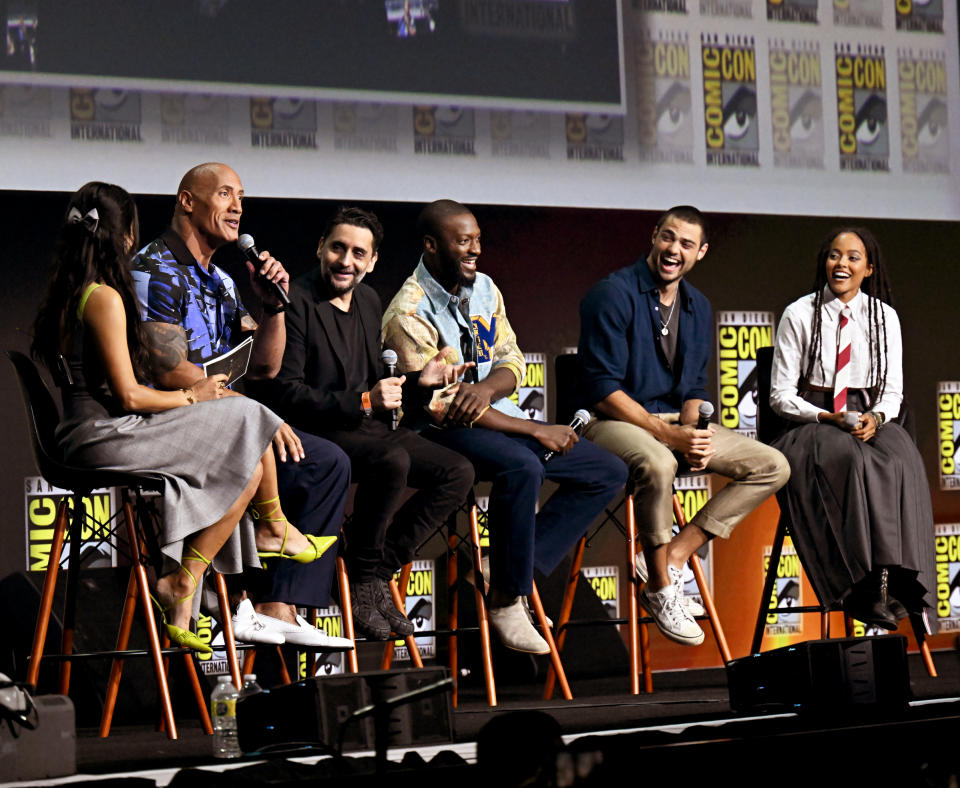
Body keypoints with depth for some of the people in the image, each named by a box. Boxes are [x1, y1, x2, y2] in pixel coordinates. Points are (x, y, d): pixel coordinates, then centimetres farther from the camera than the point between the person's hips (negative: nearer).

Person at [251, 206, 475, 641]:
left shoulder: (368, 302, 17)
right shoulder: (296, 302, -9)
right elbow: (285, 394, -16)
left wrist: (419, 382, 2)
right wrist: (361, 403, -21)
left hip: (368, 427, 8)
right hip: (315, 434, -8)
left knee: (458, 472, -9)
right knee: (392, 459, -35)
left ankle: (378, 568, -8)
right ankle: (363, 580, -17)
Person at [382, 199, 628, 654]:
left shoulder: (484, 289, 9)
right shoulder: (409, 314, -15)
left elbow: (511, 361, 8)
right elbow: (441, 405, -19)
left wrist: (487, 387, -20)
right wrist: (536, 431, -19)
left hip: (496, 414, 8)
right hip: (443, 431, -8)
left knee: (609, 472, -1)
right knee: (521, 467, -38)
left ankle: (515, 574, -6)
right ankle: (506, 601, -23)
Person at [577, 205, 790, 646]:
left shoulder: (697, 307, 11)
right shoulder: (614, 294, -12)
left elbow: (694, 389, 15)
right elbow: (603, 390, -17)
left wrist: (693, 431, -9)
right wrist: (669, 435, -24)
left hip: (674, 423, 8)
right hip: (611, 422, -8)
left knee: (773, 466, -4)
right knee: (657, 463, -41)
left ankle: (673, 554, -12)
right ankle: (660, 589, -20)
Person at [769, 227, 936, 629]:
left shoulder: (884, 317, 8)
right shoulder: (799, 315, -1)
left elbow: (892, 392, 10)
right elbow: (781, 396, -1)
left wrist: (875, 418, -13)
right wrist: (828, 418, -16)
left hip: (870, 420, 3)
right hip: (811, 424, -3)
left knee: (900, 462, -32)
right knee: (852, 461, -36)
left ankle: (892, 580, -38)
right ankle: (867, 584, -40)